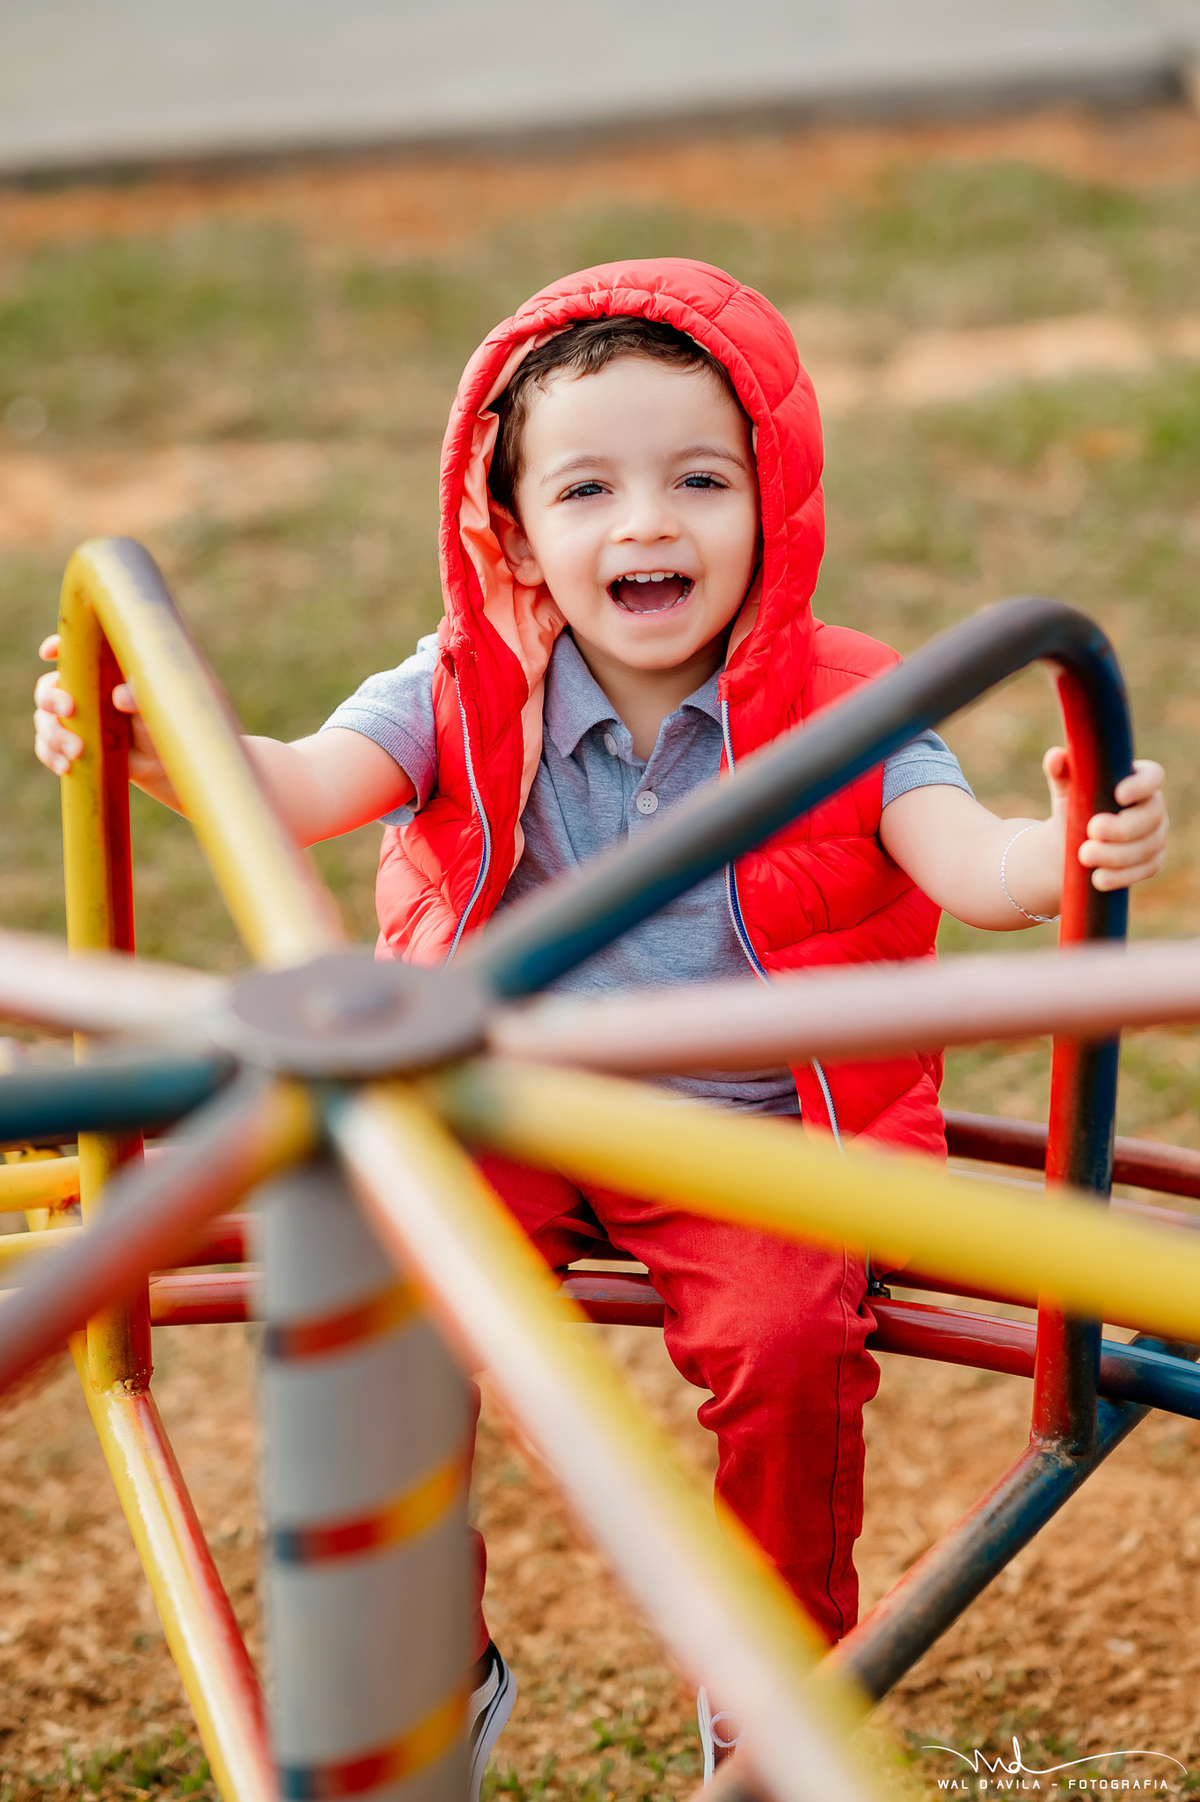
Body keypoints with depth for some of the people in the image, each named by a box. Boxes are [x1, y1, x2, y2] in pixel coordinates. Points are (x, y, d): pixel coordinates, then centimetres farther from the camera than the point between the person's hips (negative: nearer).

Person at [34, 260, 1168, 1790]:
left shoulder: (838, 705, -7)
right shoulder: (466, 697, -4)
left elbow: (968, 867, -20)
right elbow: (304, 788, -19)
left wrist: (1070, 850, -43)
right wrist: (156, 748, -39)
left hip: (751, 1133, -1)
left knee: (789, 1338, -26)